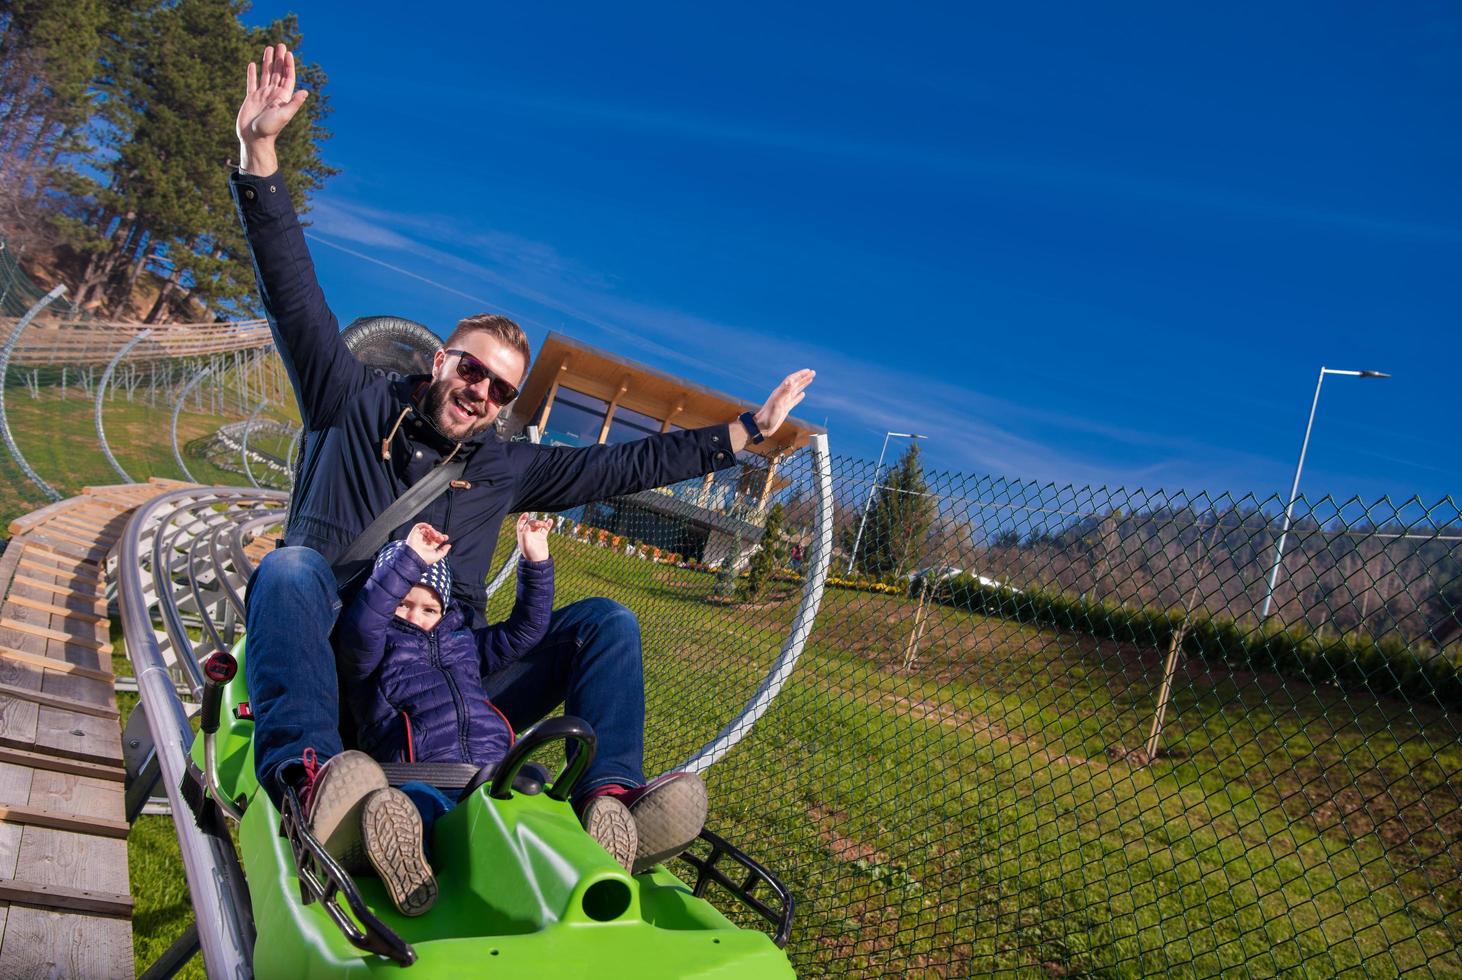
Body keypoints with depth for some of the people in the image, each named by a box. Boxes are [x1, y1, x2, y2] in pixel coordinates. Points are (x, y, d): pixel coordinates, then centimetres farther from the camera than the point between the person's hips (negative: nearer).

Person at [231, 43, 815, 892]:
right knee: (291, 567, -35)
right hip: (333, 661, -2)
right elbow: (293, 290, 1)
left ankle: (611, 799, -37)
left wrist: (746, 432, 15)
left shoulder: (505, 468, 14)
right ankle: (308, 772, -59)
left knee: (606, 621, -15)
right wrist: (261, 154, -7)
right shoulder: (355, 405, 8)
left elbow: (625, 466, 15)